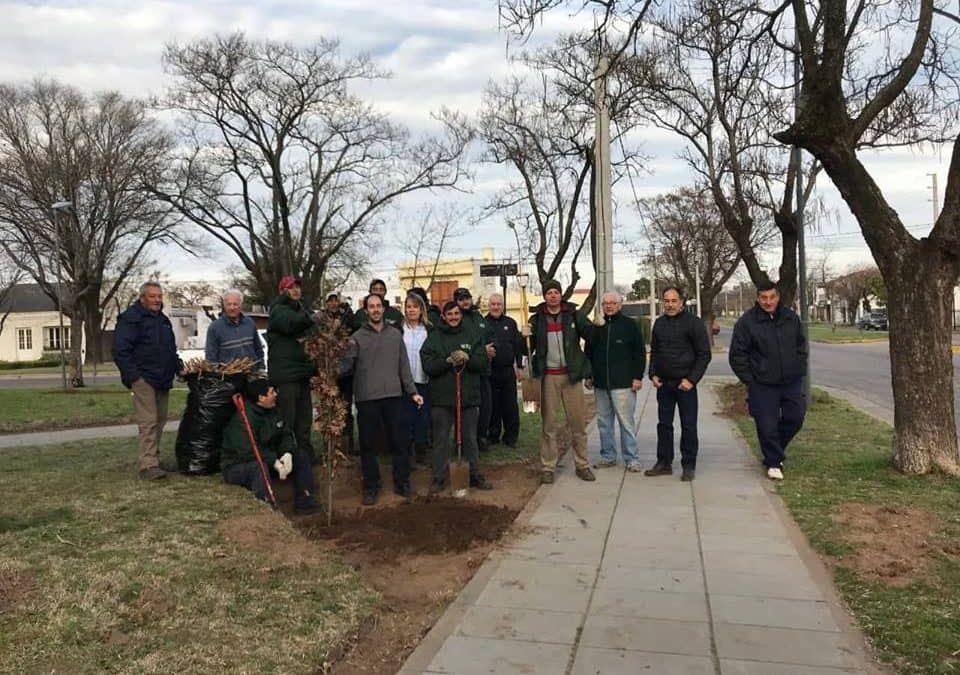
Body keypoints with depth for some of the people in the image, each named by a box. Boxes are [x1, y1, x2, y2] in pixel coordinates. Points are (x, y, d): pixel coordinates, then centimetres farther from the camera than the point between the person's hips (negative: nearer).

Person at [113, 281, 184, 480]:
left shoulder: (163, 320, 19)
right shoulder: (130, 318, -7)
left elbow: (171, 349, 29)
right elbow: (120, 350, -13)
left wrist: (179, 367, 15)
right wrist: (132, 376, -18)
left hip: (162, 380, 8)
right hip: (143, 378, -8)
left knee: (160, 421, 12)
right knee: (148, 422, -12)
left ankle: (154, 458, 23)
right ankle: (148, 465, -12)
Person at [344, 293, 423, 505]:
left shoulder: (395, 334, 10)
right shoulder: (357, 337, 2)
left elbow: (403, 366, 11)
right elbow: (347, 364, -5)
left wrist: (412, 391, 7)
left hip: (393, 396, 2)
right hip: (367, 398, -2)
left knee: (400, 441, 6)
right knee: (368, 445, 6)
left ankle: (402, 483, 21)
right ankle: (371, 487, 18)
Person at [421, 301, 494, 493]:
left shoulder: (472, 336, 9)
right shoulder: (434, 338, 3)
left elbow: (482, 362, 2)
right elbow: (428, 365, -7)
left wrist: (467, 358, -16)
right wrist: (448, 361, -20)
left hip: (469, 397, 2)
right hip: (442, 398, -2)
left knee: (470, 439, 11)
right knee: (441, 439, 4)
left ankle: (474, 475, 22)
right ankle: (439, 477, 15)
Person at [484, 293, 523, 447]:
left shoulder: (510, 323, 8)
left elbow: (518, 345, 8)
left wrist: (519, 365, 4)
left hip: (508, 370, 2)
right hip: (490, 371, -1)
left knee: (510, 405, 5)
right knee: (492, 406, 5)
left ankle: (511, 437, 15)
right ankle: (493, 435, 18)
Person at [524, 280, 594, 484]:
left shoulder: (574, 315, 3)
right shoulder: (537, 319, 4)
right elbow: (528, 349, 4)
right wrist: (524, 337, -15)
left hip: (571, 375, 0)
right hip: (548, 376, 0)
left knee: (578, 422, 5)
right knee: (549, 424, 5)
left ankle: (582, 465, 16)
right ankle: (547, 468, 13)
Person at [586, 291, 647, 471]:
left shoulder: (630, 325, 1)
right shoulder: (595, 327, 13)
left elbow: (640, 353, -2)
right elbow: (588, 353, 19)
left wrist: (638, 376, -7)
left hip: (623, 383, -5)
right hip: (600, 384, 5)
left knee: (626, 422, -4)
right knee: (604, 422, 9)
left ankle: (631, 458, 5)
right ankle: (608, 456, 19)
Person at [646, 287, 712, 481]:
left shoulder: (694, 323, -6)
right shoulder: (659, 323, 10)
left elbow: (704, 354, -7)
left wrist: (691, 379, -13)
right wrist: (653, 374, 4)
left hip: (685, 383, -5)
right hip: (663, 384, 5)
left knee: (688, 426, 1)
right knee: (664, 424, 10)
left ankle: (688, 466, 10)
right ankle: (664, 463, 19)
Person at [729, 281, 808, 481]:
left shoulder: (791, 317, 5)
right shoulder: (746, 322, -9)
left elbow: (801, 346, 17)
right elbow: (737, 355, -6)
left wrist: (799, 370, 9)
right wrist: (749, 380, -8)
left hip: (792, 382, 4)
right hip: (762, 385, -4)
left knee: (795, 418, 11)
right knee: (767, 426, -1)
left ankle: (775, 450, 35)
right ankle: (774, 463, 17)